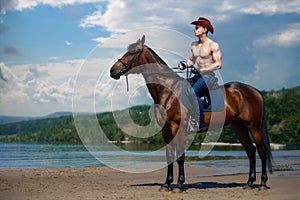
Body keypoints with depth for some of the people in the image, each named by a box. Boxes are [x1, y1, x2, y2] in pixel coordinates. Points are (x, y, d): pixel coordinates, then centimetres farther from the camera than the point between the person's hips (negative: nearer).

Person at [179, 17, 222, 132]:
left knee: (193, 92, -31)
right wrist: (185, 65, -3)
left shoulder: (213, 45, -7)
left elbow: (218, 64, -13)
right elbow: (191, 60, 20)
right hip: (198, 75, 8)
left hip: (209, 76, -7)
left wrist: (202, 70, -22)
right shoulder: (194, 45, 15)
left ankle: (200, 122, -28)